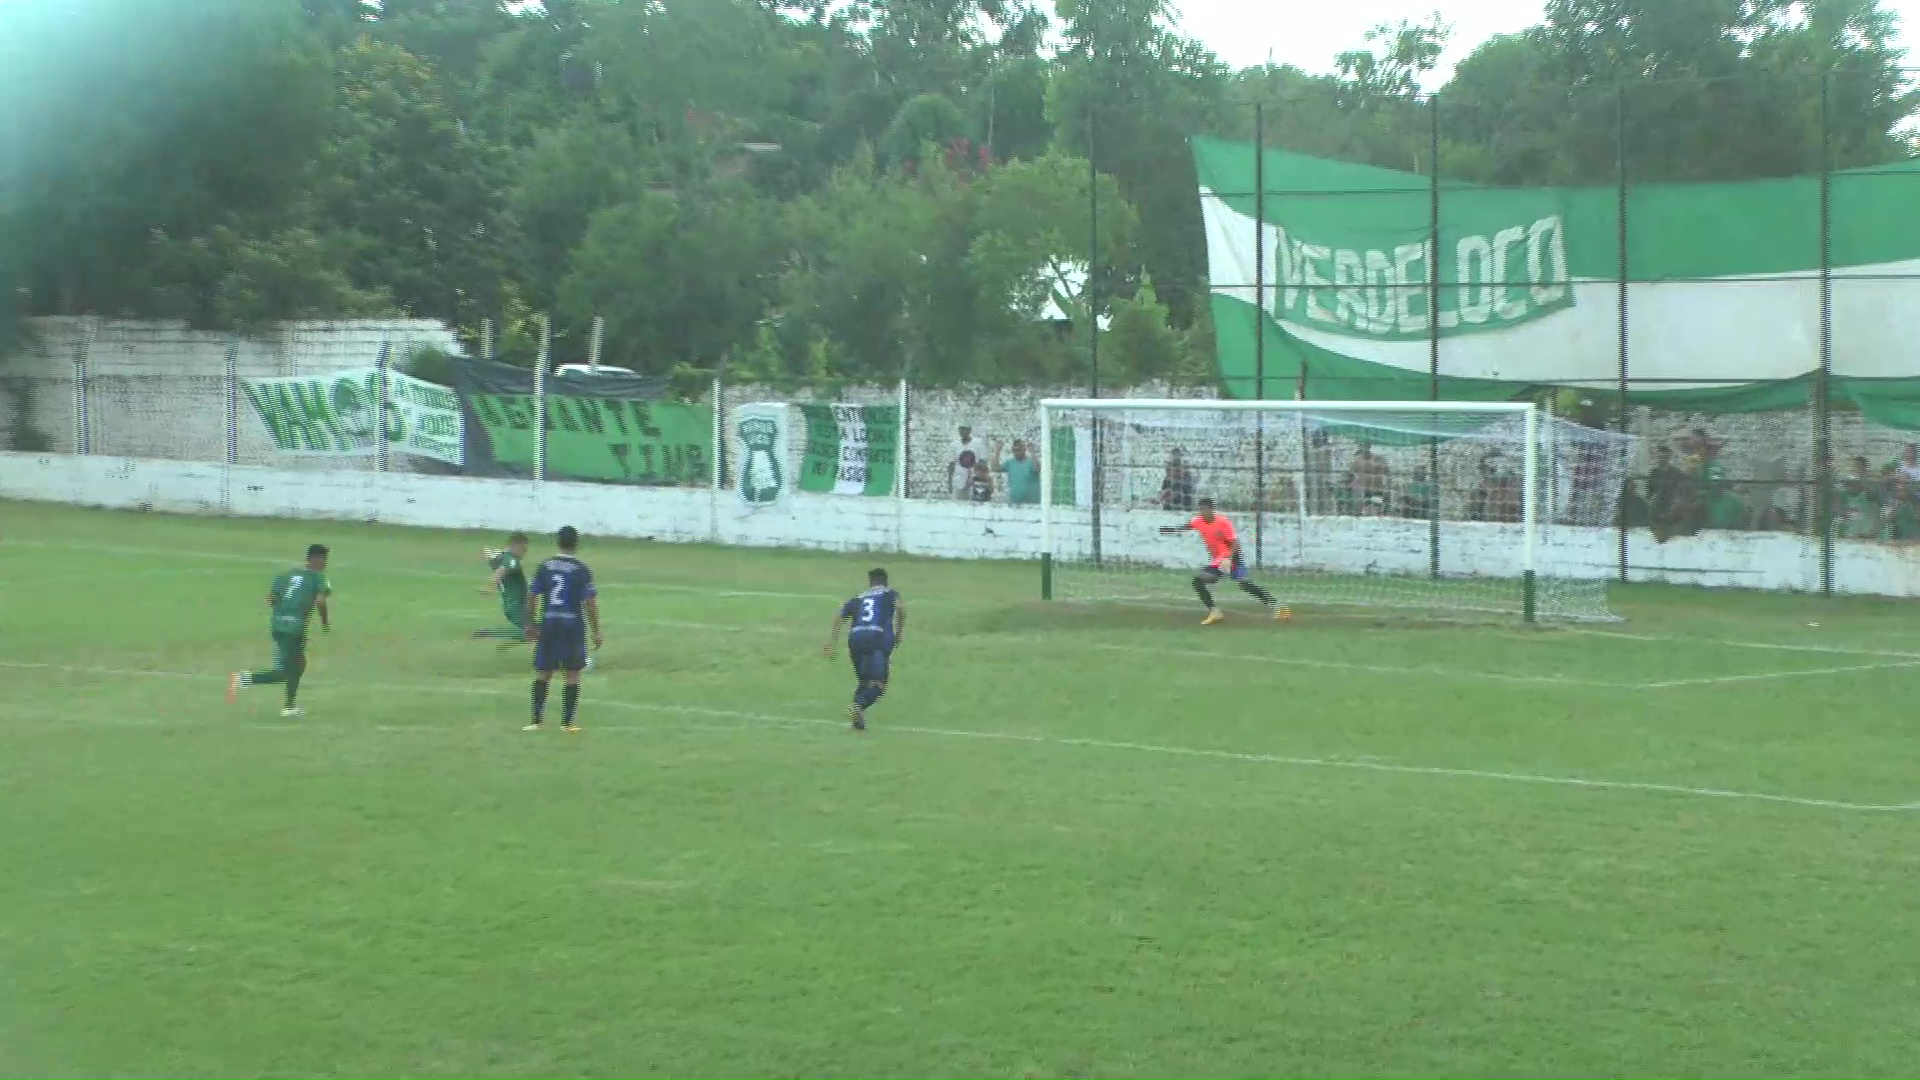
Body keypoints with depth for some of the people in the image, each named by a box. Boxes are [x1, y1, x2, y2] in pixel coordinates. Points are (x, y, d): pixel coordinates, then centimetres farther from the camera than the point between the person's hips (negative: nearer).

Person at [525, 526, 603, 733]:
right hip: (573, 625, -3)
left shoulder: (545, 567, 2)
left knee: (543, 673, 11)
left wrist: (531, 625, 16)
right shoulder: (581, 570, -7)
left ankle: (536, 720, 9)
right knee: (572, 675, 6)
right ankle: (567, 723, 5)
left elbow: (533, 597, 4)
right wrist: (596, 632, -1)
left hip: (548, 624, 3)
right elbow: (590, 603, -9)